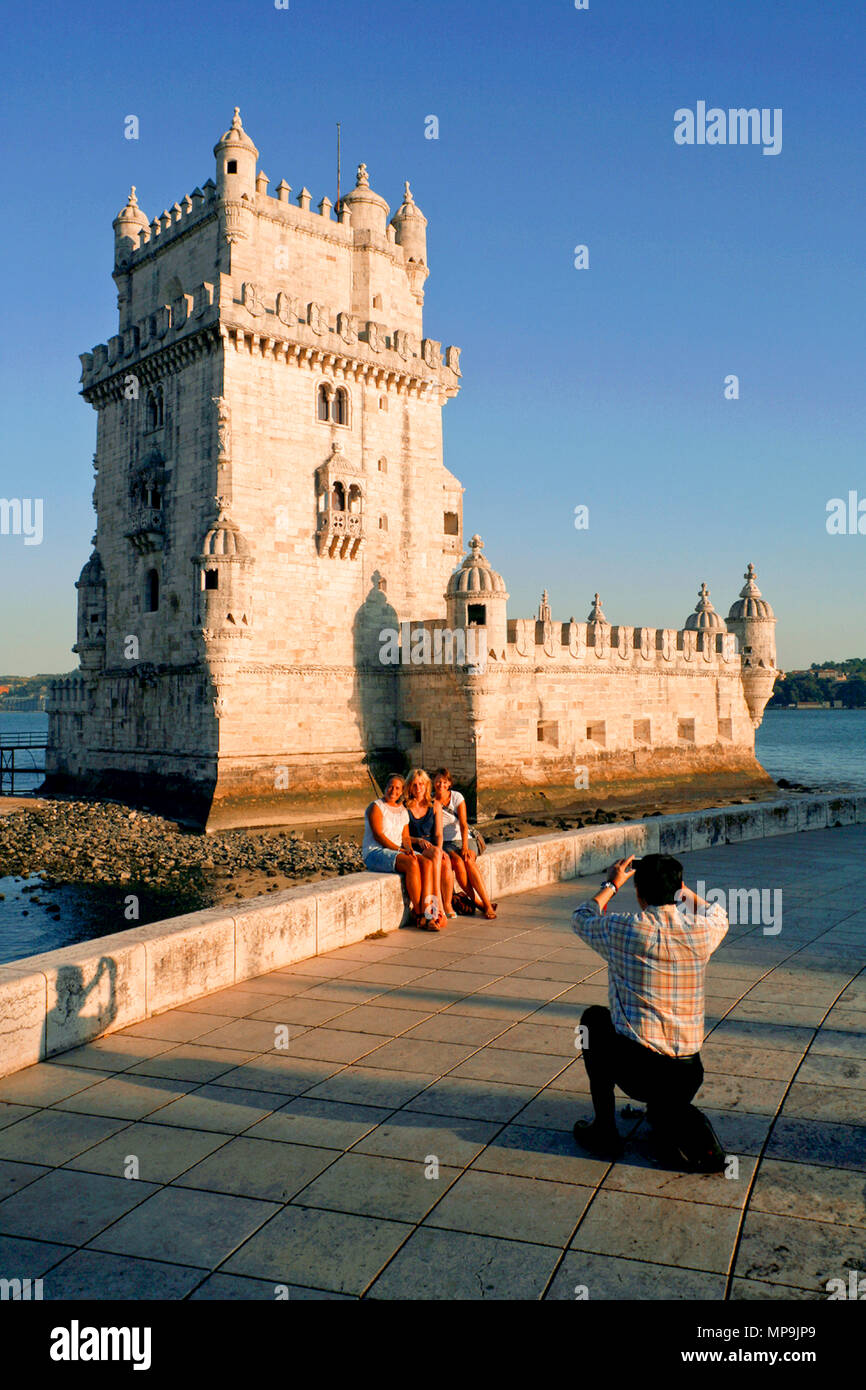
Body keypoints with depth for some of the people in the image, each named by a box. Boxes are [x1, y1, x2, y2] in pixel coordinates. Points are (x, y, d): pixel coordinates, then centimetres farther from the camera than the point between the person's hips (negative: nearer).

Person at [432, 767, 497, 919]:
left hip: (462, 839, 0)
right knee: (458, 862, -32)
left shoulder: (457, 797, -1)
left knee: (469, 861, -30)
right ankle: (475, 901, -21)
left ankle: (487, 904, -30)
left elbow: (463, 825, -8)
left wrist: (465, 847, -22)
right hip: (444, 843, 0)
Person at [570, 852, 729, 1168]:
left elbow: (582, 918, 13)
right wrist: (678, 885, 30)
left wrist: (611, 884, 25)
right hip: (687, 1078, 5)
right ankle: (685, 1125, 13)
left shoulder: (622, 929, -12)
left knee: (594, 1018, 27)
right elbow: (719, 915, 23)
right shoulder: (701, 932, -5)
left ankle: (604, 1131, 25)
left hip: (635, 1070, -5)